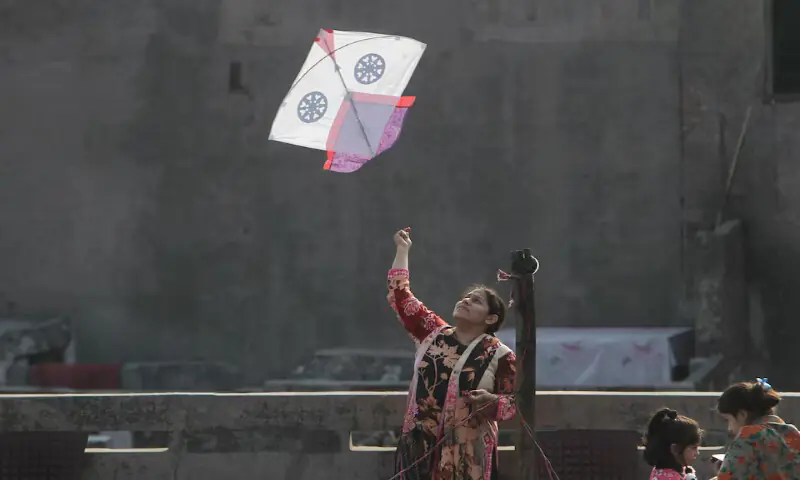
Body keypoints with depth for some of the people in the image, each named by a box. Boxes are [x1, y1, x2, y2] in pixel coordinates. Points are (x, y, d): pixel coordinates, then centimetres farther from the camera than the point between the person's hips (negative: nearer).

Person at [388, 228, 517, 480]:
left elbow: (514, 403, 1)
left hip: (469, 455, -3)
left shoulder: (499, 355, -2)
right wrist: (402, 250, 13)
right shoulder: (433, 333, 7)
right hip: (421, 449, 3)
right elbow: (401, 297, 10)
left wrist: (491, 401, -21)